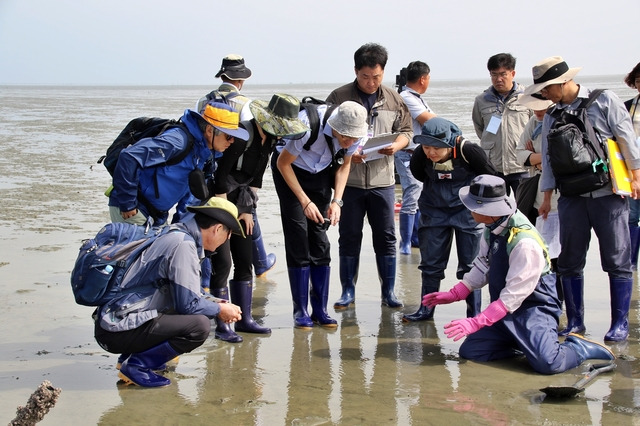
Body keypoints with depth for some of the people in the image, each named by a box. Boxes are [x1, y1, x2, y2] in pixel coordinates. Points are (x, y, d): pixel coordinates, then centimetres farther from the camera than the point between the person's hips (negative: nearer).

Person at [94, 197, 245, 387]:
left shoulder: (177, 236, 14)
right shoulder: (183, 245, -16)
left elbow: (184, 294, 25)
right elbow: (188, 304, -16)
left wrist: (217, 305, 19)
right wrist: (220, 310, 0)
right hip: (118, 330, -10)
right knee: (199, 326, -19)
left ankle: (130, 357, 14)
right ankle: (136, 365, -7)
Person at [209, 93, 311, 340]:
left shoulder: (271, 137, 1)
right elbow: (221, 173, -22)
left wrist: (247, 209, 6)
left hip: (241, 198, 8)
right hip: (218, 197, -8)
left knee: (245, 260, 8)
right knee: (222, 262, -8)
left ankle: (244, 319, 16)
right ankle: (222, 326, -1)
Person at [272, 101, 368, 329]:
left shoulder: (355, 131, -20)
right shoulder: (308, 126, -35)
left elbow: (344, 165, 0)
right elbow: (283, 163, -20)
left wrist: (337, 201, -11)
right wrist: (305, 202, -21)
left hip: (321, 174, 4)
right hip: (289, 171, -4)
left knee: (320, 243, -2)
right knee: (298, 241, -10)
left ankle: (320, 310, 4)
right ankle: (300, 311, -3)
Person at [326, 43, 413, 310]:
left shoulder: (394, 100, 6)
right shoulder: (338, 97, -2)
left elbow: (406, 131, 12)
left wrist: (396, 145, -10)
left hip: (382, 180, 2)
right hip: (349, 180, -2)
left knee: (386, 237, 6)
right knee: (349, 237, 7)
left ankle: (388, 292, 16)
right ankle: (348, 291, 17)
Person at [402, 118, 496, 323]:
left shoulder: (468, 151, -25)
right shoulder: (420, 155, -17)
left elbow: (490, 175, -6)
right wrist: (438, 190, 5)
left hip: (467, 211, -3)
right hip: (434, 211, 3)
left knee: (469, 265, 2)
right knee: (430, 263, 8)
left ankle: (474, 313, 11)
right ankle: (426, 309, 20)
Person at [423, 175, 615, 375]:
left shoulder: (525, 244, -29)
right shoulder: (492, 229, -3)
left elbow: (513, 297, -26)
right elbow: (482, 268, 11)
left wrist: (475, 323, -26)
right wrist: (454, 294, 6)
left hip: (533, 308, -8)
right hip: (505, 309, 8)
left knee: (547, 363, -28)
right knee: (469, 352, -3)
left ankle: (580, 347, 4)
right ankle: (524, 344, 15)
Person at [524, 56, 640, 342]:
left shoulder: (604, 101, -1)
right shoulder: (552, 116, 12)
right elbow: (549, 157, 15)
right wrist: (547, 196, 15)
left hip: (609, 193, -4)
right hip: (572, 197, 4)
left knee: (617, 260, 0)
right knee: (569, 261, 4)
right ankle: (575, 321, 15)